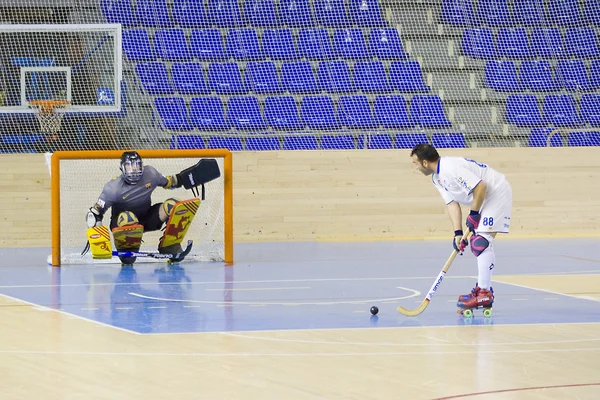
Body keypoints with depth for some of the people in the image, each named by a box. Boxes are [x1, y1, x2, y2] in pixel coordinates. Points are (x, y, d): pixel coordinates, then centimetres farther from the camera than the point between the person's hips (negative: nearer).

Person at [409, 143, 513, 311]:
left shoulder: (451, 168, -25)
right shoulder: (437, 177, 7)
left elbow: (481, 187, -27)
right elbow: (452, 204, 5)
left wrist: (474, 214, -17)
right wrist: (458, 233, -5)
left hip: (497, 192, -11)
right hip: (484, 199, 11)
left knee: (482, 242, -17)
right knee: (476, 244, 13)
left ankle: (484, 294, -17)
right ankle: (482, 287, 21)